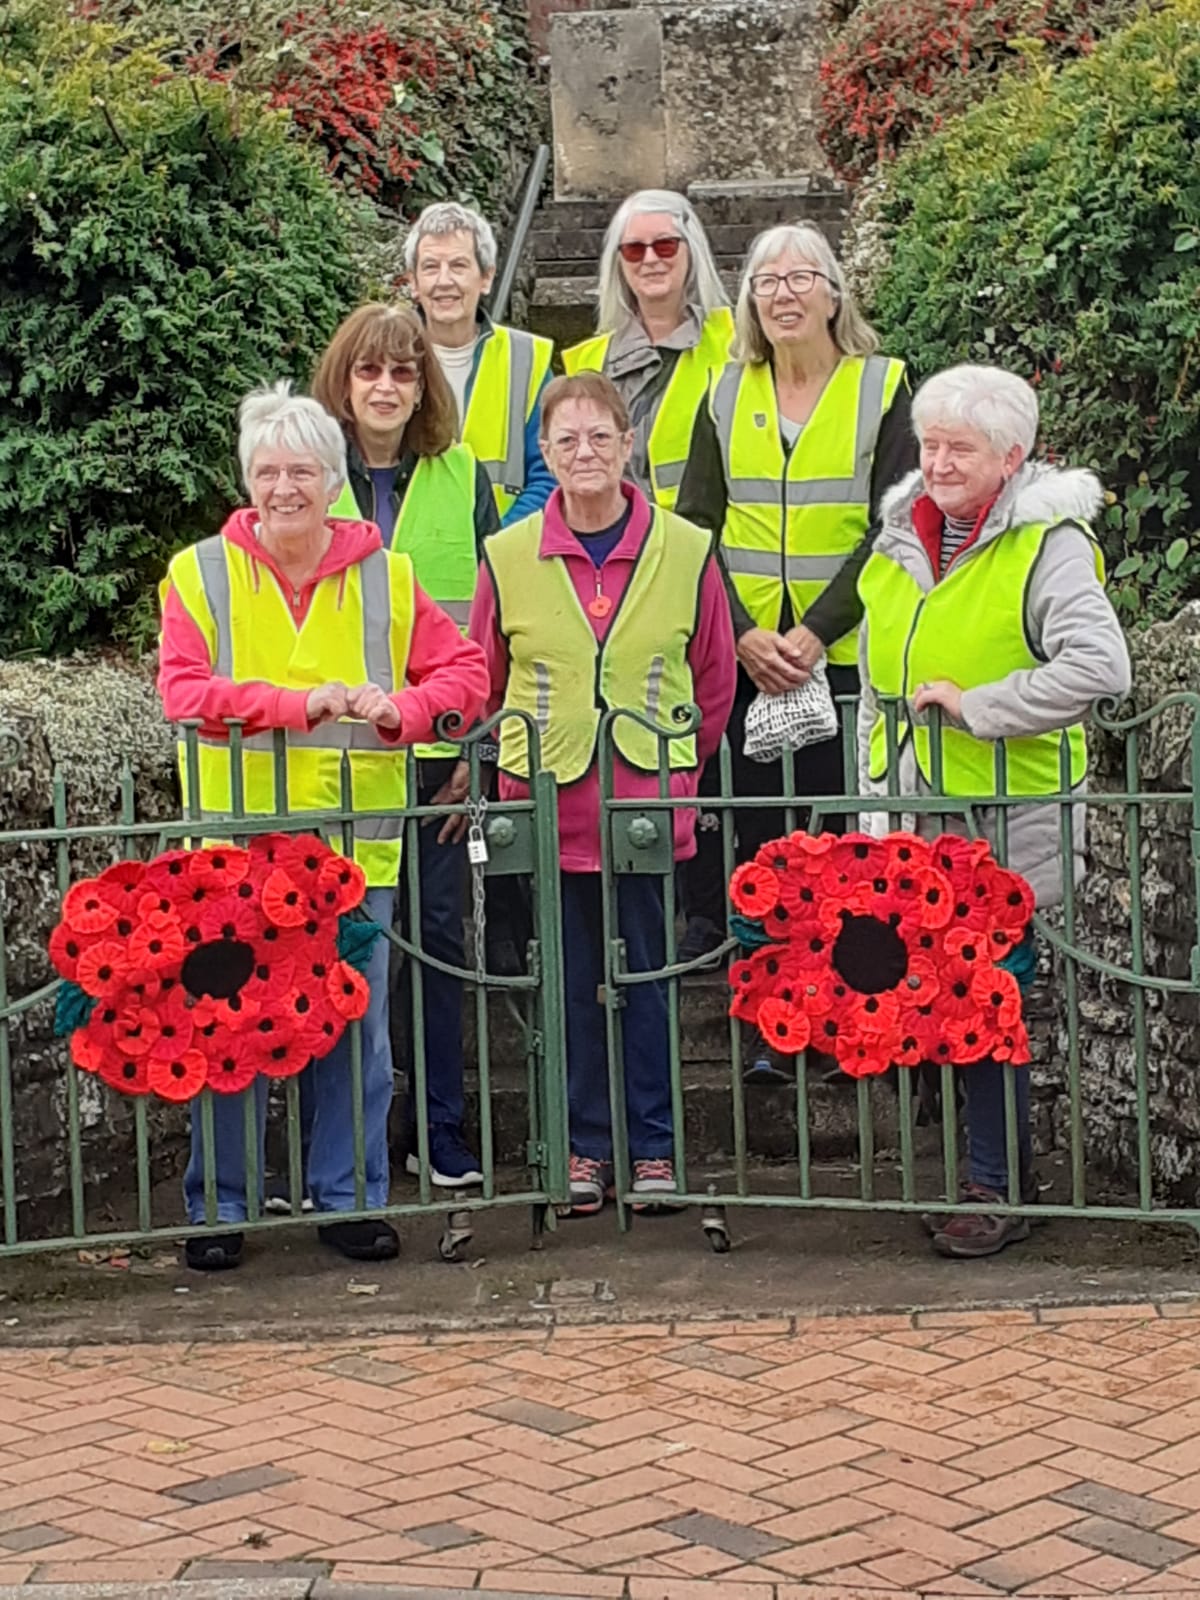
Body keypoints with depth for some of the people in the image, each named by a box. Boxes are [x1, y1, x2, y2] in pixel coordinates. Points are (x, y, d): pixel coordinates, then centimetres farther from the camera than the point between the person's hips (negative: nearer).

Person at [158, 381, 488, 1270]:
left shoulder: (386, 577, 7)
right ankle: (219, 1207, 16)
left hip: (356, 845, 2)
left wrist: (401, 709, -13)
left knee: (356, 1030, 6)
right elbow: (185, 693, -10)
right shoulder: (200, 575, 1)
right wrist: (303, 703, -20)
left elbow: (466, 671, 7)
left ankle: (349, 1198, 20)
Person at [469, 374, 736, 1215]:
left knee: (647, 975, 5)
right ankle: (587, 1144, 19)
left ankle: (654, 1145, 17)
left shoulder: (686, 550, 0)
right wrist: (521, 763, 9)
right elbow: (484, 679, 12)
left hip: (649, 806, -1)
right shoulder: (508, 557, 1)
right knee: (571, 979, 7)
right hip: (546, 807, 1)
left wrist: (676, 769, 9)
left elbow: (714, 680, 10)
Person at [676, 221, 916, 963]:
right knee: (746, 823, 3)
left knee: (838, 829, 0)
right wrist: (744, 633, -9)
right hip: (738, 655, 2)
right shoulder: (726, 394, 10)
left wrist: (815, 632, -15)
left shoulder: (883, 388, 1)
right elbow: (695, 527, 6)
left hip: (844, 653, -2)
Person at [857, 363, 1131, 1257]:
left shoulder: (1048, 541, -10)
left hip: (1009, 819, -6)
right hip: (915, 817, 6)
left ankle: (996, 1188, 9)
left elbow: (1098, 665, -23)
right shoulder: (899, 543, 11)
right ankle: (1006, 1165, 26)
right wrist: (872, 789, 19)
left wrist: (973, 706, -20)